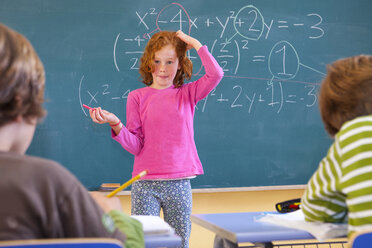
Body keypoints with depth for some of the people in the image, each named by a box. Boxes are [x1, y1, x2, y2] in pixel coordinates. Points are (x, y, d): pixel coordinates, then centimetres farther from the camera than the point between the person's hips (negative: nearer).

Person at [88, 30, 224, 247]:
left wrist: (195, 43, -3)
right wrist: (115, 124, -18)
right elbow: (135, 146, -2)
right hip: (145, 185, -1)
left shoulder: (187, 94, 7)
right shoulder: (137, 97, 3)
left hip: (179, 183, 1)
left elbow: (216, 74, -11)